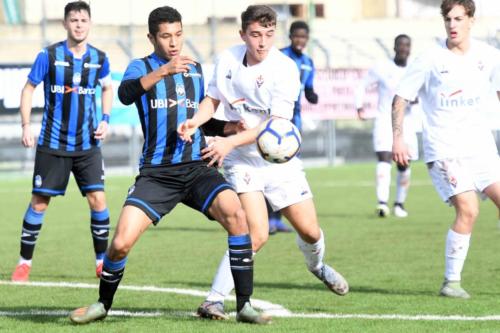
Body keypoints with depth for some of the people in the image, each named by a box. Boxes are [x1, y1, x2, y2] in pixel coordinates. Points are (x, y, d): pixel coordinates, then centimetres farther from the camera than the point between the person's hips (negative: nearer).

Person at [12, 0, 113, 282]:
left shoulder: (99, 58, 1)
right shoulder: (49, 56, -6)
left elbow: (108, 88, 19)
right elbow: (29, 89, 2)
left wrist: (105, 120, 5)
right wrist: (26, 126, -7)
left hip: (87, 143, 2)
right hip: (52, 144, -2)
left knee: (98, 199, -6)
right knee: (39, 202, -1)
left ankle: (103, 261, 7)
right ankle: (25, 263, 10)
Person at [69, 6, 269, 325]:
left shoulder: (195, 69, 16)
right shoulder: (141, 66, 3)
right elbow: (126, 94, -21)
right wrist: (164, 71, -36)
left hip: (198, 167, 2)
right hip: (156, 173, -2)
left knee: (234, 213, -26)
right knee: (121, 242, -14)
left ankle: (244, 305, -18)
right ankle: (103, 304, 16)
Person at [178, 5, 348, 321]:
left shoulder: (285, 70, -18)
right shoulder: (228, 59, -6)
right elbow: (213, 99, 10)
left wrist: (230, 142, -33)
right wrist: (194, 122, -11)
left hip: (280, 161, 0)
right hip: (243, 163, 0)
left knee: (310, 231, 7)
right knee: (256, 234, -21)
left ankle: (317, 265, 43)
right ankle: (214, 300, -17)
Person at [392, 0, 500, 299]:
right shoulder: (431, 60, -7)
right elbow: (401, 98, -2)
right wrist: (398, 138, -11)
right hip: (444, 149, -5)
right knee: (468, 210, -18)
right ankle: (452, 281, -7)